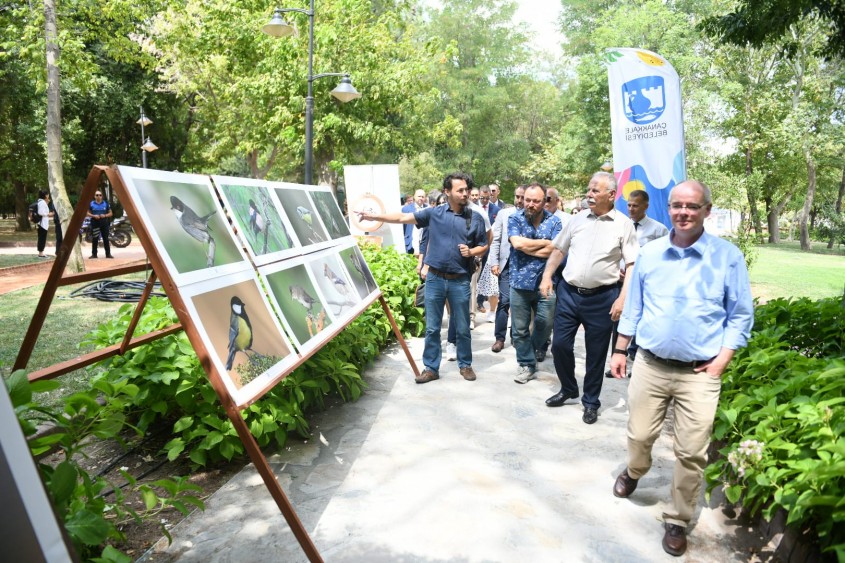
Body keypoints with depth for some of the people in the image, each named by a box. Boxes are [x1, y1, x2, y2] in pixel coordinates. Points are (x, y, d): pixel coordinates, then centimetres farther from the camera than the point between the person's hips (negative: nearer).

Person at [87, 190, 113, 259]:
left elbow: (110, 213, 8)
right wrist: (93, 216, -12)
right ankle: (94, 254, 6)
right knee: (94, 239, 1)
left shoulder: (106, 203, 5)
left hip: (104, 223, 1)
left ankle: (108, 254, 6)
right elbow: (87, 213, 6)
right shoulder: (91, 204, 3)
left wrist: (105, 215, -11)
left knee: (106, 239, 2)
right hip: (95, 223, 0)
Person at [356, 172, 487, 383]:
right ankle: (431, 368, 19)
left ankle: (465, 365, 27)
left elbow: (484, 246, 9)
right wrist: (374, 216, -8)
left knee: (462, 328, 10)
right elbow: (403, 218, -2)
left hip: (460, 281, 0)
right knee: (432, 327, 8)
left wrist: (471, 251, -13)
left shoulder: (476, 218, 1)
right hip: (435, 279, 0)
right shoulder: (434, 213, 0)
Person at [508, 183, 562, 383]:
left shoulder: (553, 221, 1)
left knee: (546, 323, 6)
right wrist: (545, 242, -7)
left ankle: (535, 348, 37)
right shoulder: (514, 218, 1)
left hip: (544, 282, 0)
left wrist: (527, 247, -11)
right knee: (520, 328, 6)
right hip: (520, 282, 0)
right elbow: (517, 243, -15)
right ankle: (526, 364, 23)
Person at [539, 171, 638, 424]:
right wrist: (547, 276, 3)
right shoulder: (577, 219, 6)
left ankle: (591, 401, 27)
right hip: (568, 292, 3)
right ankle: (568, 389, 32)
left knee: (596, 353, 8)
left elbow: (632, 266, -6)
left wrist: (622, 299, -14)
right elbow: (558, 250, 14)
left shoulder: (623, 225, -5)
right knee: (560, 344, 8)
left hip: (601, 298, -3)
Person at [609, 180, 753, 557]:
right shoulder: (649, 254, 3)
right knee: (639, 436, 13)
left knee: (691, 453, 3)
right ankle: (634, 472, 47)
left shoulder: (728, 256, -5)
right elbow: (634, 307, 10)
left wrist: (721, 360, -9)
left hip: (700, 373, -2)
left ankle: (678, 521, 24)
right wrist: (620, 351, 10)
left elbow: (741, 315, -1)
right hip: (650, 365, 2)